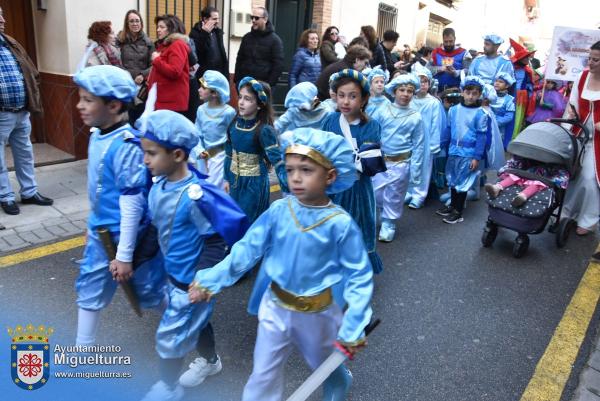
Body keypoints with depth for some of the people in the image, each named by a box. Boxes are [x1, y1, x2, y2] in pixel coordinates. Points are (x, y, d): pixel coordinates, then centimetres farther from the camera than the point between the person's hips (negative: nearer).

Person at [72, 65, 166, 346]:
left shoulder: (126, 146, -27)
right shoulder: (97, 136, 1)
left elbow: (132, 204, -25)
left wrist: (124, 255, -20)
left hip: (127, 234, -8)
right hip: (99, 232, 8)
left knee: (151, 289, 12)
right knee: (89, 290, 19)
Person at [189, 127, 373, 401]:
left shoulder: (340, 223, -22)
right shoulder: (278, 211, -14)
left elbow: (359, 276, -16)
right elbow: (247, 248, -8)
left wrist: (353, 329, -18)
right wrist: (211, 280, -12)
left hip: (318, 313, -1)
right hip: (275, 307, 2)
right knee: (263, 376, 14)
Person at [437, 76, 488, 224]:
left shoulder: (480, 113, -9)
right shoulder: (454, 110, 2)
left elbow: (481, 136, -8)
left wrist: (477, 157, -12)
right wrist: (441, 146, 11)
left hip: (469, 154, -4)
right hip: (453, 152, 4)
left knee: (462, 182, 4)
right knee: (453, 181, 16)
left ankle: (458, 213, 15)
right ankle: (452, 206, 33)